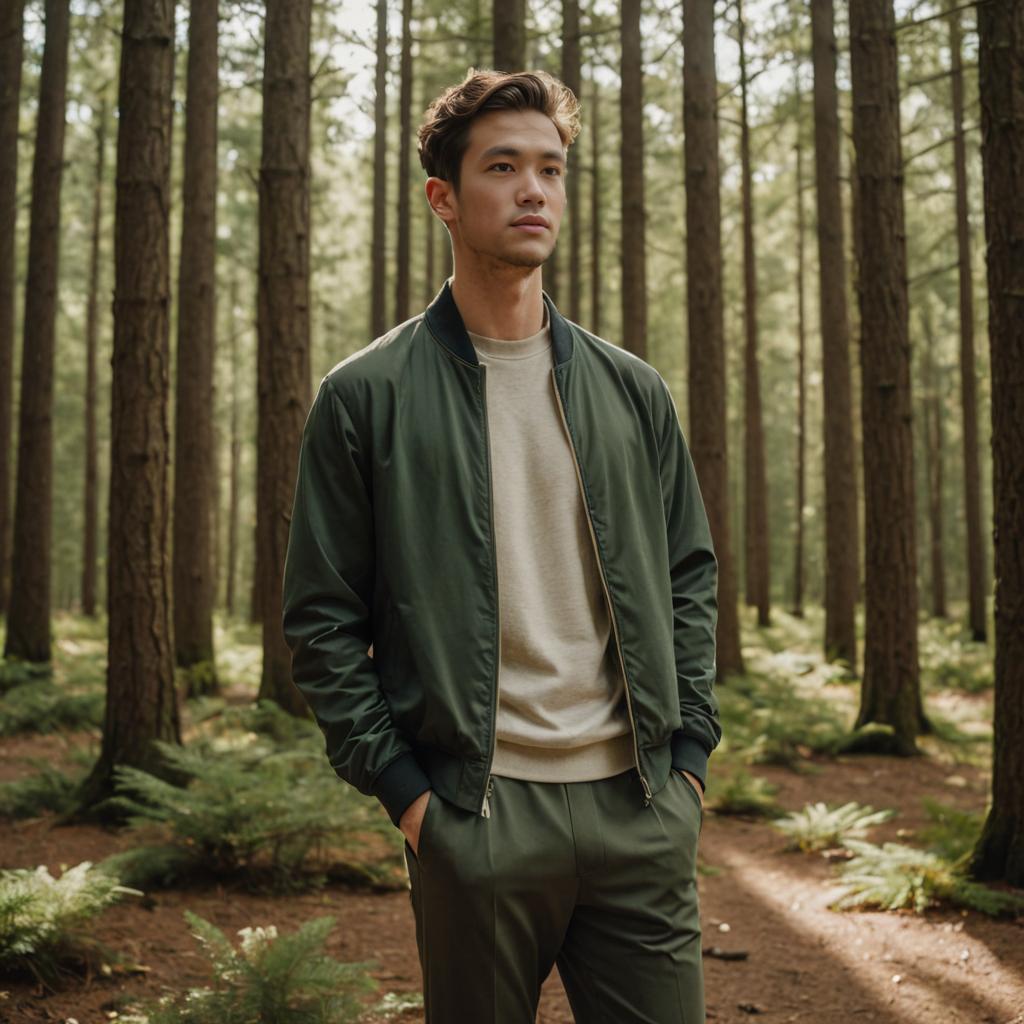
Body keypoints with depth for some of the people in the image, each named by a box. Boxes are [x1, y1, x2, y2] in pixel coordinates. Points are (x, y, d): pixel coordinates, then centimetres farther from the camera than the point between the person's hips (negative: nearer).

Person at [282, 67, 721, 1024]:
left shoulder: (632, 390, 10)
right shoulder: (365, 397, -1)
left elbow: (690, 576, 14)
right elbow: (321, 619, -1)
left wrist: (688, 748, 5)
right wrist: (401, 788, -7)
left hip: (641, 807, 3)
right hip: (476, 814, -3)